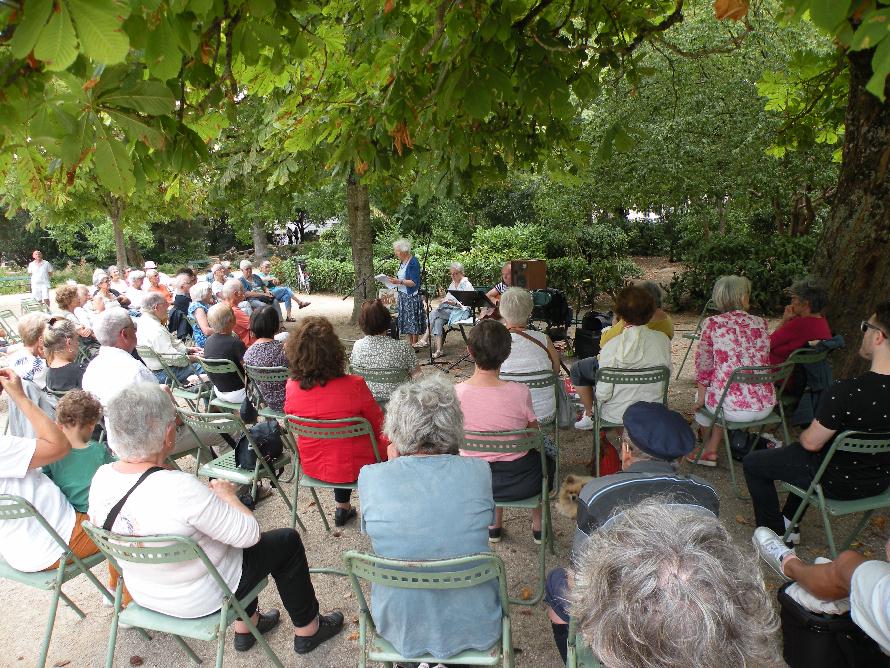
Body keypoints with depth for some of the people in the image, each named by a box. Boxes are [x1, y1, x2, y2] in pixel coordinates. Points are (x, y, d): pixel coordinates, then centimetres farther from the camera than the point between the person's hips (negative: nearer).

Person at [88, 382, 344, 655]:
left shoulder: (101, 477, -15)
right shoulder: (181, 489, -36)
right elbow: (249, 534, -27)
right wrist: (227, 495, -9)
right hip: (200, 599, -7)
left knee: (237, 528, 27)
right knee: (287, 541, 11)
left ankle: (246, 625, 39)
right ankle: (307, 629, 28)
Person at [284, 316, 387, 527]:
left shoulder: (291, 387, -17)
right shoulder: (354, 386, -28)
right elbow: (378, 426, -13)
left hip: (311, 466, 4)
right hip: (352, 469, -4)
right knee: (387, 443, 24)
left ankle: (342, 508, 41)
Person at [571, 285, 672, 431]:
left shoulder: (612, 347, -27)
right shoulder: (663, 340, -16)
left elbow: (603, 394, -22)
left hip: (616, 415, -4)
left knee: (578, 368, 16)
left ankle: (590, 415, 28)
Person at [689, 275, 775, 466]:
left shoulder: (712, 323, -7)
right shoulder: (760, 323, 4)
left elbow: (703, 364, -2)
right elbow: (763, 361, 16)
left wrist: (700, 397, 11)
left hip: (733, 409, -4)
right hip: (765, 407, 4)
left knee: (702, 398, 28)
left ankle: (706, 448, 46)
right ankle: (711, 451, 35)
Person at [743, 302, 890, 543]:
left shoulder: (846, 392, -34)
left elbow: (812, 443, -21)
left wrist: (803, 435, 3)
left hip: (838, 483, -7)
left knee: (753, 463, 11)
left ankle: (775, 534, 21)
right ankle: (790, 522, 41)